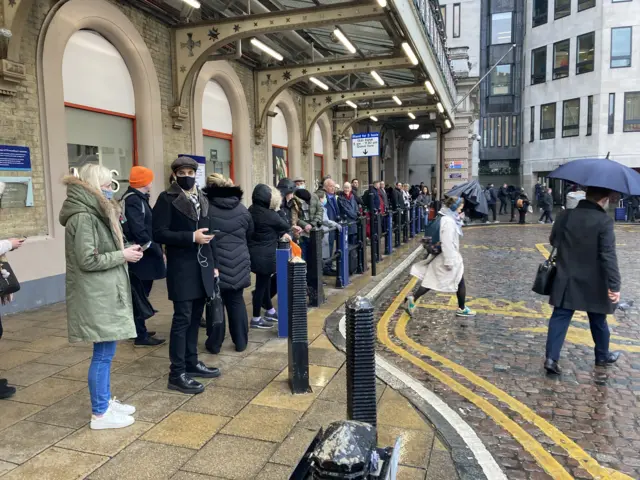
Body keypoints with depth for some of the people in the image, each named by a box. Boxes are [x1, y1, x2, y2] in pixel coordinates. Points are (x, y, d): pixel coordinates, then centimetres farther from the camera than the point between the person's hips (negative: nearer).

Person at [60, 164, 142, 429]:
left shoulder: (94, 212, 14)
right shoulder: (83, 217, -17)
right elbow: (88, 260, -21)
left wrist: (124, 251, 6)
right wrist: (122, 255, -13)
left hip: (104, 293, 10)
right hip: (96, 297, -10)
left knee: (105, 352, 17)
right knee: (103, 353, -1)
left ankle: (105, 401, 30)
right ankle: (100, 413, 12)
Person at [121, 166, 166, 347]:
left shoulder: (137, 198, 14)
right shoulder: (133, 200, -17)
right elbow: (138, 231, -25)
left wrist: (155, 249, 10)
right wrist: (158, 250, -18)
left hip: (142, 254, 10)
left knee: (140, 295, 17)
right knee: (140, 296, -1)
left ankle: (140, 330, 29)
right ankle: (141, 336, 8)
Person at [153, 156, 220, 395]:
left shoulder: (201, 199, 15)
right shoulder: (167, 199, -5)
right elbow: (159, 233, -14)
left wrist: (214, 263, 14)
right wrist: (192, 237, -20)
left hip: (202, 267, 7)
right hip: (182, 268, -6)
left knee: (195, 318, 13)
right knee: (182, 319, -5)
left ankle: (192, 363, 25)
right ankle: (177, 373, 3)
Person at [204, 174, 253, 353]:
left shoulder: (206, 209, -10)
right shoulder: (242, 209, 3)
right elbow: (249, 234, 15)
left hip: (215, 264, -3)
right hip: (238, 264, 3)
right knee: (237, 301, 11)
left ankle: (214, 343, 15)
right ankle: (241, 342, 18)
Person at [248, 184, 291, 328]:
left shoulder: (252, 210, 5)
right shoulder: (269, 215, -21)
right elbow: (286, 226, -6)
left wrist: (281, 234, 6)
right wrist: (278, 209, -4)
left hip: (255, 253, 9)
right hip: (264, 255, -9)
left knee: (264, 282, 20)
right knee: (261, 285, 2)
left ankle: (270, 311, 35)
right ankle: (256, 319, 12)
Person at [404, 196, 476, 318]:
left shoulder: (445, 218, 8)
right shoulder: (448, 221, -22)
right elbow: (447, 243, -26)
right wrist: (450, 261, -25)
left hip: (438, 256, 9)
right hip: (447, 257, -9)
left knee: (431, 281, 10)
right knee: (460, 283, 9)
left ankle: (412, 299, 1)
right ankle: (462, 309, 23)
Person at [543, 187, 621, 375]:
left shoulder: (566, 215, -1)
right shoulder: (604, 221, -15)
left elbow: (553, 241, 11)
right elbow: (608, 256, -20)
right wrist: (614, 285, -19)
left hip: (566, 280, 3)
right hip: (593, 283, -3)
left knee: (560, 318, 5)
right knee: (598, 320, 16)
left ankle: (551, 358, -2)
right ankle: (602, 356, 35)